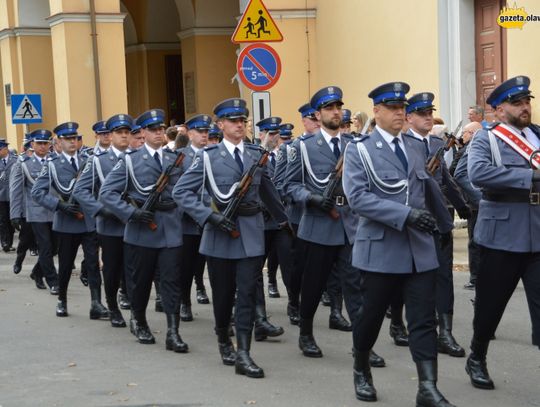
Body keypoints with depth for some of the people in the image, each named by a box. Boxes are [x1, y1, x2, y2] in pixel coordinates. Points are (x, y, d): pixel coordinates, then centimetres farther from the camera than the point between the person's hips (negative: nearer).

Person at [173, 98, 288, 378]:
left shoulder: (256, 154, 8)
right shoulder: (208, 156, -1)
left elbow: (267, 190, 20)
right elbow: (181, 191, -5)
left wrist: (283, 219, 24)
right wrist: (209, 215, -15)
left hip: (251, 232, 2)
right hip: (220, 231, -1)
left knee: (247, 293, -5)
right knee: (223, 293, 10)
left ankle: (243, 355, -5)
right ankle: (224, 341, 34)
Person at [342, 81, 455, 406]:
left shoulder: (417, 146, 11)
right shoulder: (359, 149, -5)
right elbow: (357, 197, -17)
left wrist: (445, 219, 30)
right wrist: (406, 214, -24)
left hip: (421, 248, 4)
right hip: (380, 248, -4)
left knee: (424, 320, -1)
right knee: (370, 316, 10)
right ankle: (361, 370, 34)